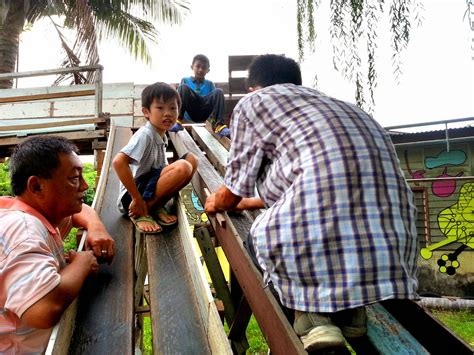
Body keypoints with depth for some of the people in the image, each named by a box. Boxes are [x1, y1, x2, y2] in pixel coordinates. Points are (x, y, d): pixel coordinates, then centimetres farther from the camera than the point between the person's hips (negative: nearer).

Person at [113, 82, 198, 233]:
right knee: (182, 167, -25)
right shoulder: (145, 135, -17)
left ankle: (156, 207, 0)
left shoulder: (161, 137, 9)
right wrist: (137, 199, -25)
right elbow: (118, 162, -29)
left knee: (191, 159, 0)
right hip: (131, 197, -8)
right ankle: (141, 213, -13)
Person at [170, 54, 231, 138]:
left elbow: (216, 97, 13)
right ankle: (178, 121, -28)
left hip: (204, 113, 1)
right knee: (184, 87, -24)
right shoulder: (185, 80, 21)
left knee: (219, 92, -21)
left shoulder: (210, 84, 24)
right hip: (190, 113, -1)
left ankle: (218, 125, -36)